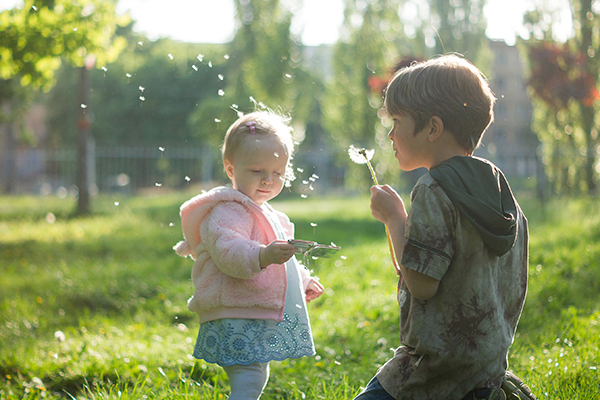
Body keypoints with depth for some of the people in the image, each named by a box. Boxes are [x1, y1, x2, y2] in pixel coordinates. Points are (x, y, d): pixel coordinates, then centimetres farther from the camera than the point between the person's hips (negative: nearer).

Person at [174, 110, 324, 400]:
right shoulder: (225, 213, -14)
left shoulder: (265, 214, 20)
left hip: (261, 320, 10)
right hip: (235, 320, -10)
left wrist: (302, 280, 40)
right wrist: (262, 256, -46)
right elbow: (229, 253, -31)